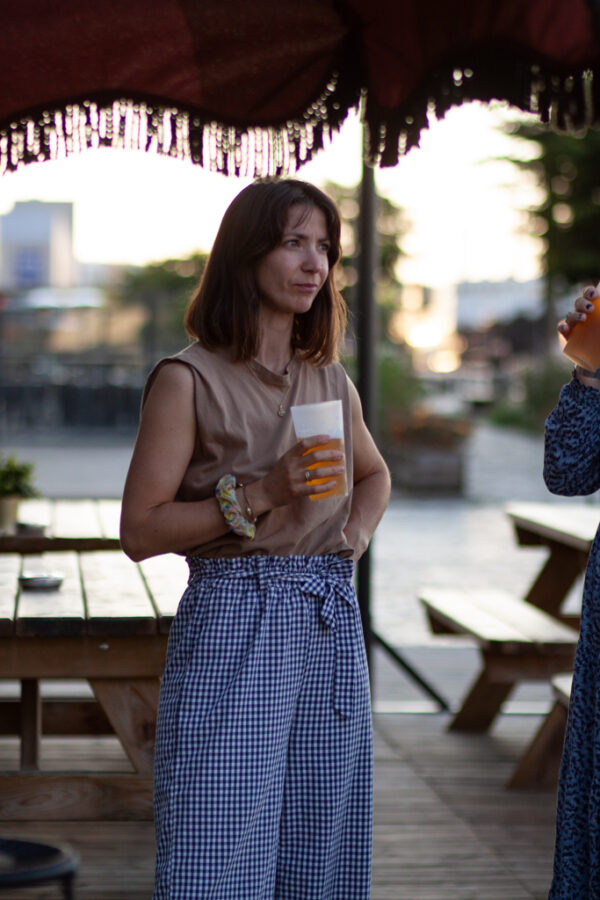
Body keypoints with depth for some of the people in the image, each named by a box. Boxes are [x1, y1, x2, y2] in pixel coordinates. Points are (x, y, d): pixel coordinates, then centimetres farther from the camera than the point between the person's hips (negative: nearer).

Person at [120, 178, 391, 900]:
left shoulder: (331, 379, 11)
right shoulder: (189, 379, -6)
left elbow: (374, 473, 30)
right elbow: (139, 531, -9)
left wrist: (357, 531, 9)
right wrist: (260, 493, -17)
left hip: (332, 624, 6)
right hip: (233, 626, -6)